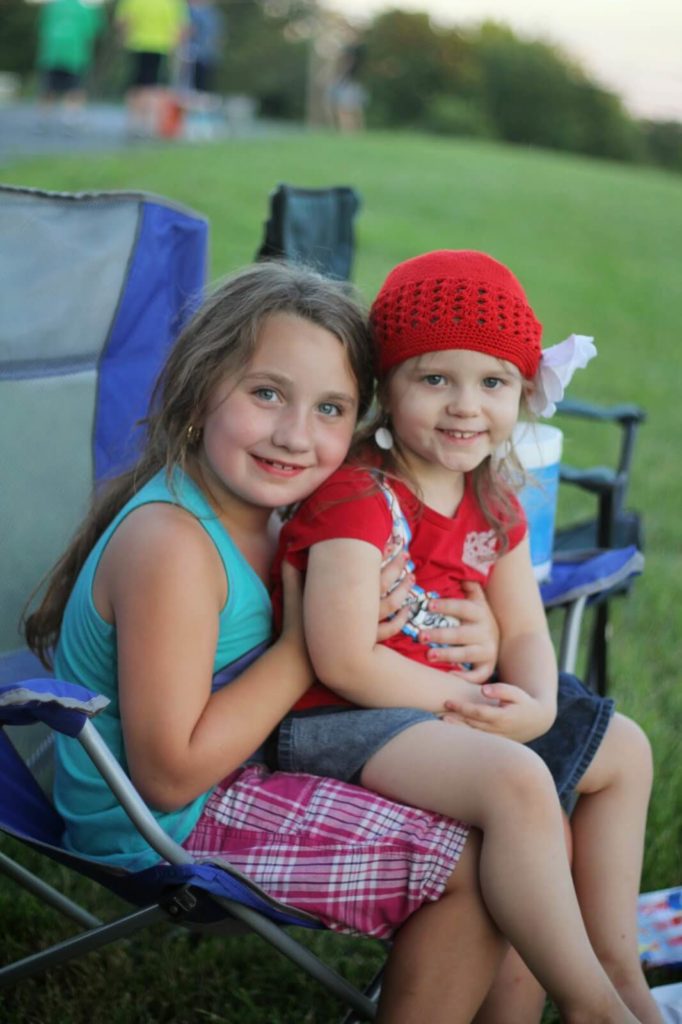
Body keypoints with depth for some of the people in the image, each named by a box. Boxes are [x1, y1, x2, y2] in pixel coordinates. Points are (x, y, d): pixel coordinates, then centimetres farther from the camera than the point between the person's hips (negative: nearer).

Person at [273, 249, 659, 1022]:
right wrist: (464, 700, -17)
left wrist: (538, 704, -14)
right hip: (336, 720, -10)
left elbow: (523, 631, 9)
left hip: (452, 706, 10)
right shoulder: (358, 497, -21)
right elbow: (344, 661, -25)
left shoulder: (493, 507, 6)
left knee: (623, 750, 16)